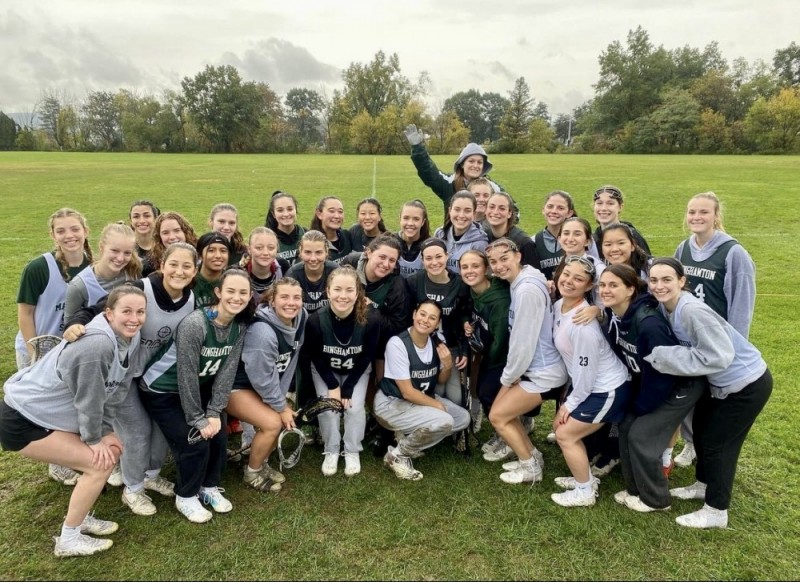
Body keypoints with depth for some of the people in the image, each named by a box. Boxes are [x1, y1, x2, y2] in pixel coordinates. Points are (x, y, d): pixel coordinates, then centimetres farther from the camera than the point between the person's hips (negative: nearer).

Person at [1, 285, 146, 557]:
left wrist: (104, 431, 0)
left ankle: (79, 517, 27)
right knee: (100, 463, -10)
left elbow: (115, 392, 3)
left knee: (113, 449, 9)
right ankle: (68, 539, 9)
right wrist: (94, 439, -10)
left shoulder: (130, 340, -5)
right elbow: (88, 398, -23)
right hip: (23, 420, -9)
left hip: (52, 413, 9)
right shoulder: (96, 345, -33)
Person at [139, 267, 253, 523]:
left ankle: (209, 487, 25)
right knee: (195, 443, -12)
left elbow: (227, 372, -9)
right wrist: (198, 420, -20)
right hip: (161, 391, -6)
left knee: (219, 437, -2)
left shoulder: (239, 326, -11)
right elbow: (186, 377, -27)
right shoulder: (194, 324, -32)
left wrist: (214, 413, -13)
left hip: (198, 389, 6)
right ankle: (185, 497, 15)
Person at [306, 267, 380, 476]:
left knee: (355, 407, -14)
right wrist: (332, 386, -17)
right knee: (328, 407, -13)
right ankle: (331, 451, 11)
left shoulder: (370, 320, -32)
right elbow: (316, 357, -14)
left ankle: (353, 452, 10)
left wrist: (347, 388, -17)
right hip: (325, 371, 0)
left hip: (357, 371, 0)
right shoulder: (315, 320, -32)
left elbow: (367, 358, -17)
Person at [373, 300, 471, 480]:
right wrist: (438, 405, -13)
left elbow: (440, 381, 9)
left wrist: (447, 365, -13)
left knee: (463, 418, -1)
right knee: (444, 422, -26)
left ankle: (410, 438, 9)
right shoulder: (398, 343, -24)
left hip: (423, 399, 8)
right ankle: (397, 455, -6)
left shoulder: (436, 343, -4)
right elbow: (407, 392, -23)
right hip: (391, 403, -8)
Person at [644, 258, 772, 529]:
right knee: (700, 429, 21)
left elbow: (719, 356, -32)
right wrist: (659, 356, -11)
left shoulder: (693, 311, -31)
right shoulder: (666, 307, -5)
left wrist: (660, 355, -30)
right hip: (721, 382, 8)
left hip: (747, 384, -8)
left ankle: (716, 512, 21)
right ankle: (704, 485, 44)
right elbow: (684, 348, 8)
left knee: (718, 443, 3)